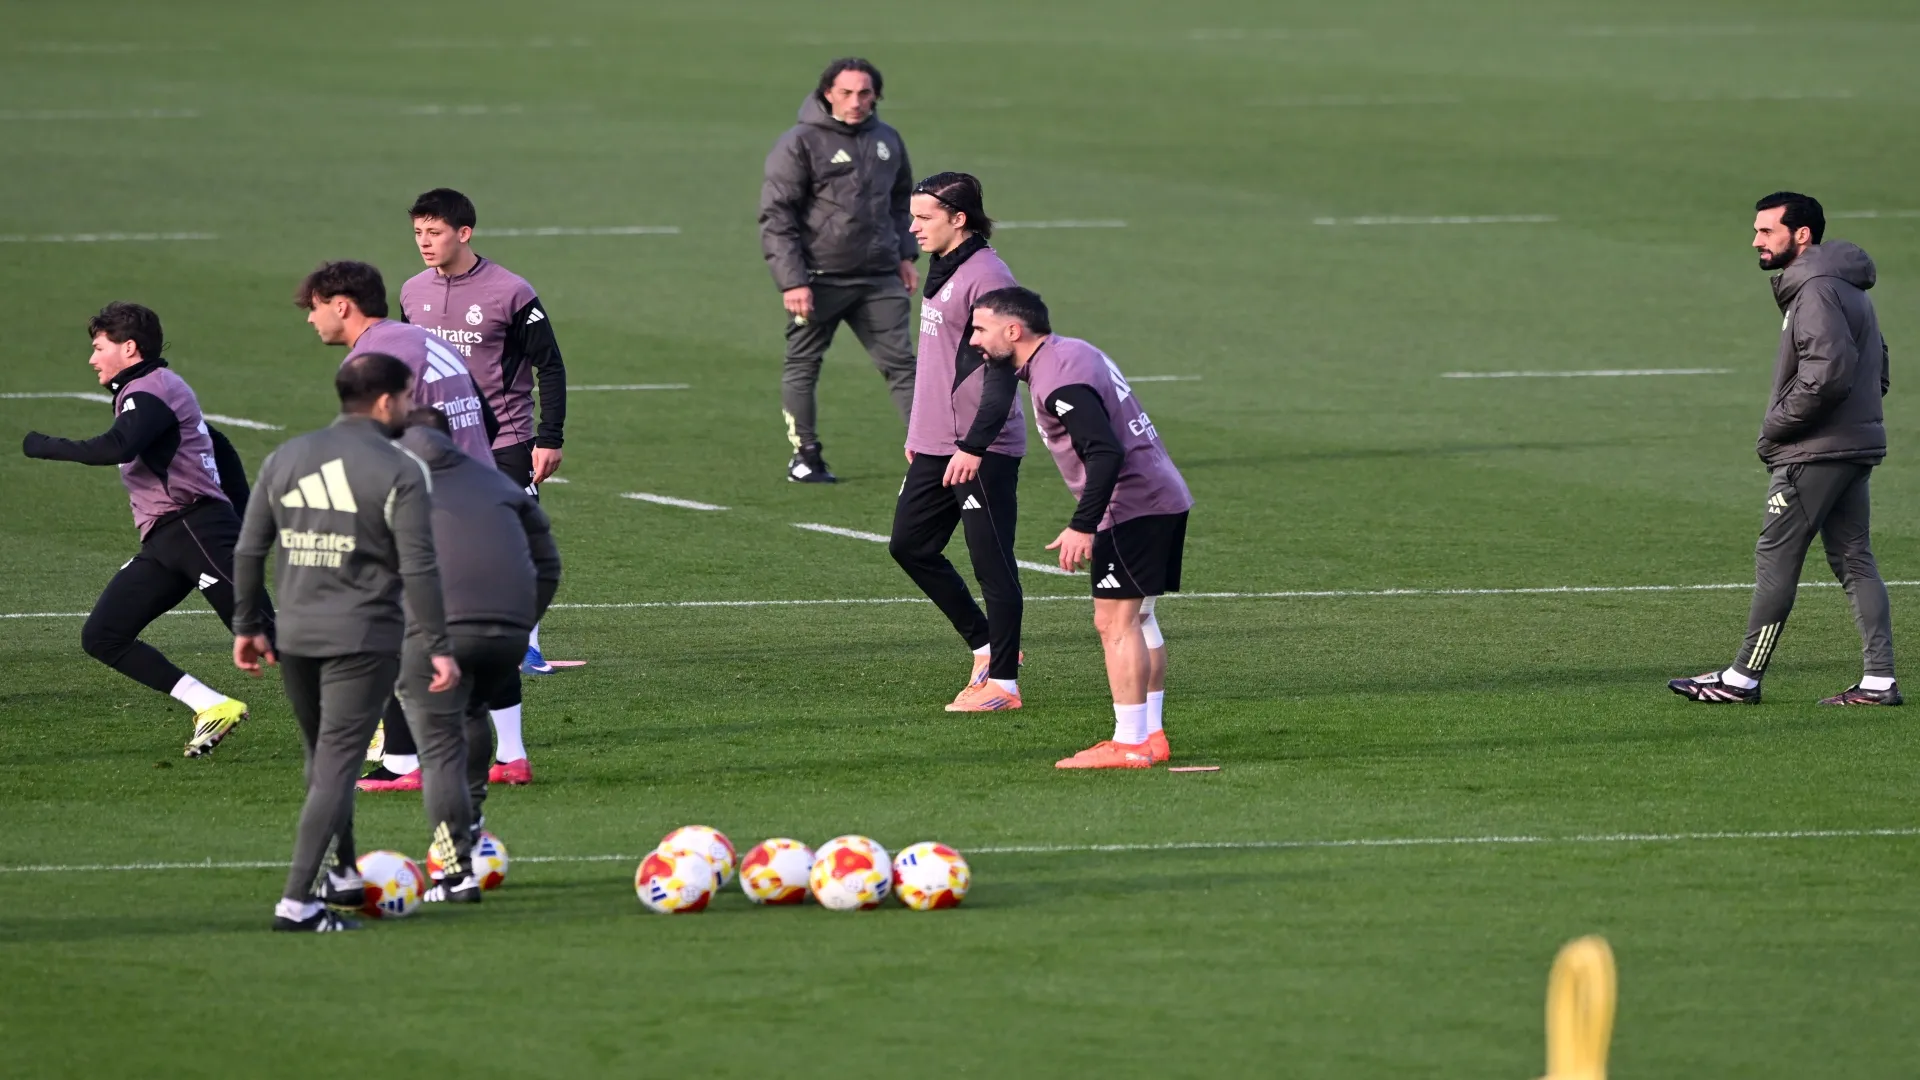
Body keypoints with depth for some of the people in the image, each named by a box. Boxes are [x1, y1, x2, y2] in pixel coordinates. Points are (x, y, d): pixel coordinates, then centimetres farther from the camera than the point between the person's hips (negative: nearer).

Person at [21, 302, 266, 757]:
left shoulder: (150, 391, -8)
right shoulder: (154, 391, 25)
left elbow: (116, 448, -27)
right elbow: (217, 444, 30)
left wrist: (42, 446, -15)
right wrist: (243, 519, 26)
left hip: (195, 529, -10)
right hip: (165, 545, 10)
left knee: (263, 633, -14)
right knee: (101, 637, 0)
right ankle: (212, 707, -4)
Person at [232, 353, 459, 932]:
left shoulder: (286, 459, 7)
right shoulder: (401, 472, -9)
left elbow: (249, 550, 9)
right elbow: (418, 568, -13)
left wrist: (246, 625, 17)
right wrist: (438, 646, -9)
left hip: (295, 637, 6)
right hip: (363, 639, -5)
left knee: (323, 758, 21)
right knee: (337, 765, -5)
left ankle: (345, 877, 34)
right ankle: (296, 901, -13)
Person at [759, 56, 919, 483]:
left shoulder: (886, 140, 11)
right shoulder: (801, 143, -8)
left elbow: (900, 200, 25)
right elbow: (776, 215, -10)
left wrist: (905, 254, 16)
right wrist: (792, 280, -15)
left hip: (878, 278, 4)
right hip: (818, 280, -4)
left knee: (900, 362, 0)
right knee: (803, 366, 6)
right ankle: (805, 456, 16)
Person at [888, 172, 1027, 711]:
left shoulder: (986, 277, -15)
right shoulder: (941, 272, 14)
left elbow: (1002, 372, -19)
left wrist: (974, 446, -23)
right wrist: (919, 434, 26)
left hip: (982, 451, -10)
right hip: (935, 445, 10)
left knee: (992, 563, -4)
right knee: (910, 545, 13)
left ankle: (1003, 682, 2)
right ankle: (986, 646, 24)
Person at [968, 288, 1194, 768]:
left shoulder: (1059, 381, -19)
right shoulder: (1072, 352, 14)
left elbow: (1106, 452, -27)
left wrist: (1083, 526, -28)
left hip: (1131, 507, -11)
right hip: (1163, 497, 11)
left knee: (1116, 621, -8)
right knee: (1136, 618, 17)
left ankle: (1130, 744, -9)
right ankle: (1151, 735, 21)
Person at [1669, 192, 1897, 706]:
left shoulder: (1815, 291, -16)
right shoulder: (1845, 287, 17)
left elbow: (1828, 372, -26)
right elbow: (1876, 368, 22)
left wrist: (1777, 426, -14)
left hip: (1815, 453, -10)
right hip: (1855, 446, 10)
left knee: (1775, 558, -4)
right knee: (1854, 561, 9)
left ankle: (1743, 678, 0)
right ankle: (1879, 679, 5)